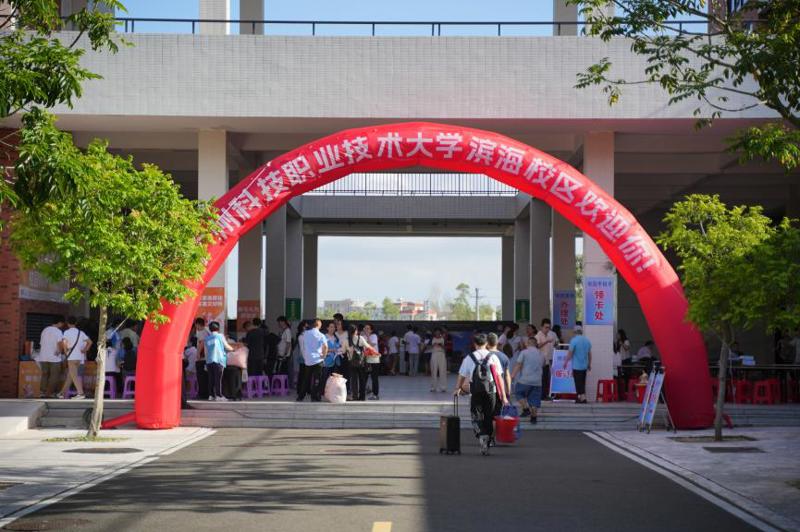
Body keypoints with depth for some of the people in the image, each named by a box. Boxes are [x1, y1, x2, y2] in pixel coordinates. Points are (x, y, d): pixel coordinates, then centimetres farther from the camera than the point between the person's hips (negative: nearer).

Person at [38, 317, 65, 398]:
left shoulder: (45, 330, 12)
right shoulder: (58, 332, -8)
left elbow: (41, 343, 16)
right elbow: (60, 344, -20)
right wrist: (61, 351, -4)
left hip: (43, 357, 6)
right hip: (54, 358, -6)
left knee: (44, 375, 12)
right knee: (54, 376, 2)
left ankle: (42, 392, 6)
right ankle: (50, 392, -2)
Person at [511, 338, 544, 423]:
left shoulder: (524, 352, -3)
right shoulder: (541, 354, 13)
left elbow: (518, 365, -9)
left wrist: (513, 375, -10)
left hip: (525, 380, -4)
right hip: (537, 381, 4)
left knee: (519, 393, 16)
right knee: (534, 400, 9)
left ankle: (526, 409, 2)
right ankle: (533, 416, 7)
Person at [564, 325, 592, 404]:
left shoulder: (574, 340, -12)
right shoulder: (587, 340, 7)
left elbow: (570, 353, -13)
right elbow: (590, 354, 12)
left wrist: (565, 362, -3)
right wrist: (589, 364, 20)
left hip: (576, 365, -6)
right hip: (584, 365, 6)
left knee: (578, 382, -3)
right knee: (582, 382, 14)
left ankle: (582, 398, -8)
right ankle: (581, 397, 17)